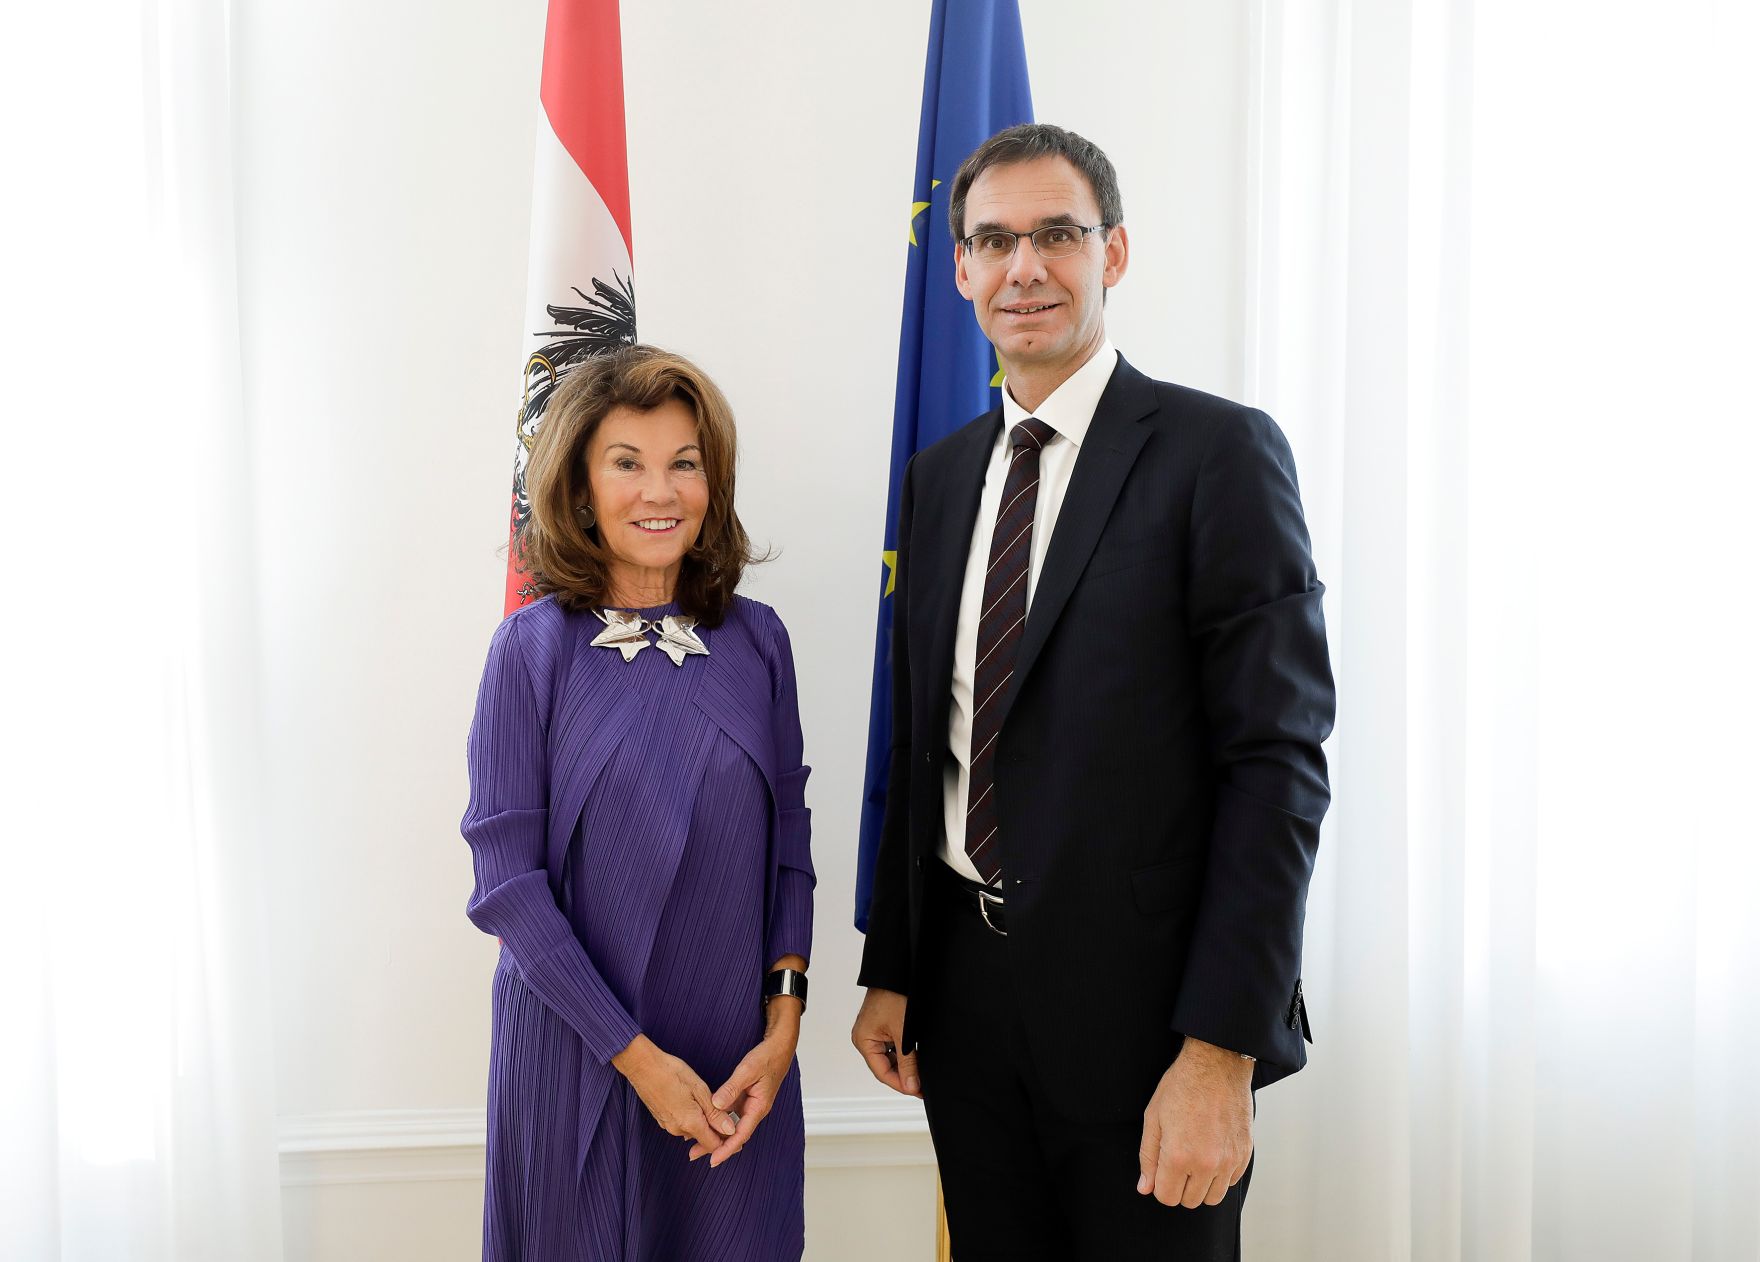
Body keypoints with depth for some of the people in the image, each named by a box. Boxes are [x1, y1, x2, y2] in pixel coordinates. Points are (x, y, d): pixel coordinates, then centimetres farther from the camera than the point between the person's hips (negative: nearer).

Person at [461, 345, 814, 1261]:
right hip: (580, 1052, -2)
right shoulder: (535, 646, -8)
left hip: (739, 1058, 3)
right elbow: (506, 879, -10)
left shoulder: (756, 640, 0)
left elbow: (788, 841, 4)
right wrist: (635, 1054, -12)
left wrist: (782, 1026, -6)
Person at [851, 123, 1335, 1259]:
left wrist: (1222, 1050, -18)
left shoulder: (1220, 451, -8)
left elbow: (1278, 762, -14)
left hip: (1141, 1001, -5)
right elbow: (922, 744, 12)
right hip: (965, 995, 6)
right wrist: (889, 972, 10)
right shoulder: (939, 475, 11)